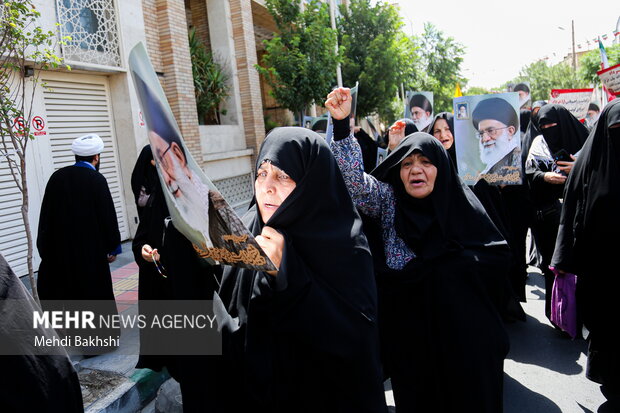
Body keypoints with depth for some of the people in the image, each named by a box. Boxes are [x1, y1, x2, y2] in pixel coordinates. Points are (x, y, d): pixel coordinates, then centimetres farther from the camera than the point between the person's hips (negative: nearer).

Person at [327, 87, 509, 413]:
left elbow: (496, 253, -3)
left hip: (463, 332, 1)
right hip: (408, 331, 0)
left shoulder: (461, 205, -1)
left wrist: (447, 260, -15)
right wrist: (341, 125, -28)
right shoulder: (388, 200, -2)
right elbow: (354, 180, -18)